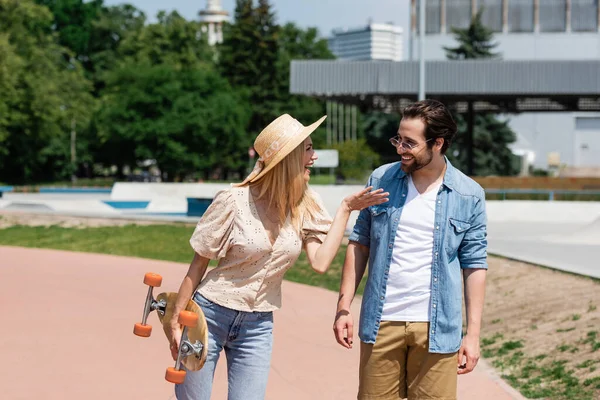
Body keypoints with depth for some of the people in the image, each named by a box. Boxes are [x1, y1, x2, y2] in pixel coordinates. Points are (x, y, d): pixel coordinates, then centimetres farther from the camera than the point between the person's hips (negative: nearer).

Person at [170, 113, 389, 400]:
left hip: (258, 326, 4)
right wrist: (176, 322, -5)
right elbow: (198, 264, -7)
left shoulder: (305, 205, -2)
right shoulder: (235, 201, -15)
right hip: (210, 315, -4)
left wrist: (345, 209, -12)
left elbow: (320, 263, -14)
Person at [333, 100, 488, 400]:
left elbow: (474, 265, 2)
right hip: (381, 323, 2)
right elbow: (359, 243, 8)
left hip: (437, 329, -1)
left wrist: (473, 333, -2)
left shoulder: (469, 195, -1)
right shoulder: (381, 180, 3)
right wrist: (343, 307, 2)